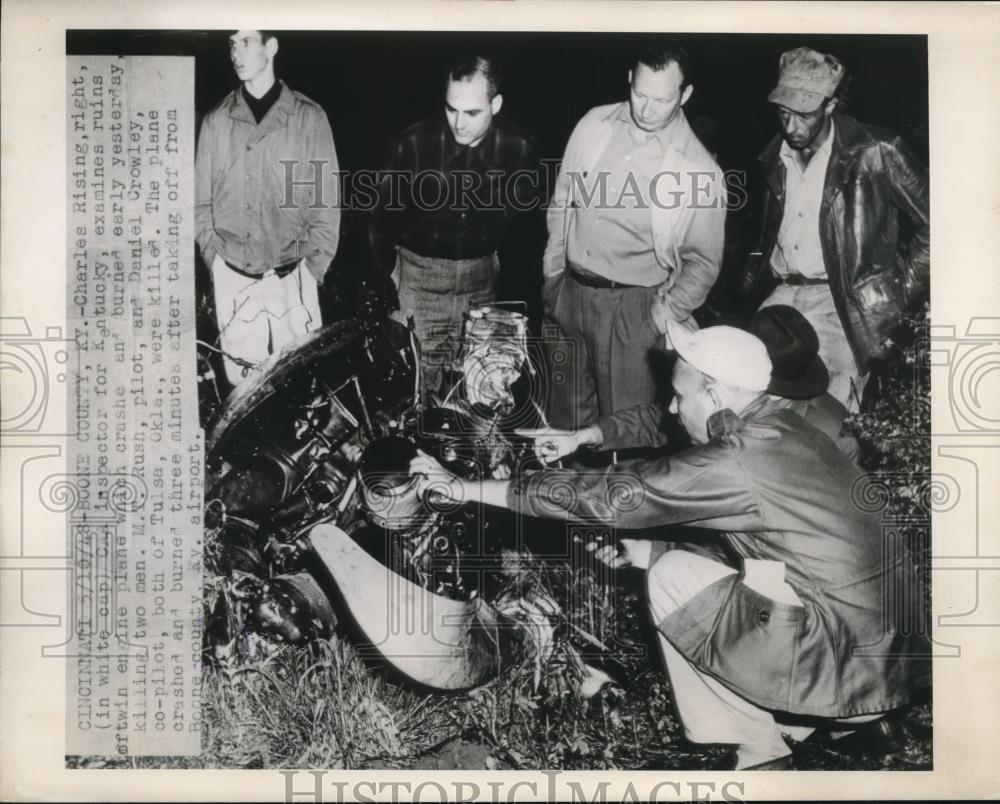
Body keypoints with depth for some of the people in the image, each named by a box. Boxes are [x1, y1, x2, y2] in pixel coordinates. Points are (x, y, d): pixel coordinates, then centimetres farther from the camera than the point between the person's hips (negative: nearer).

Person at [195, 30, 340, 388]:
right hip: (232, 279, 2)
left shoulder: (308, 117, 0)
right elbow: (201, 201, 10)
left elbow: (326, 200, 2)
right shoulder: (215, 121, 5)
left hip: (290, 276, -1)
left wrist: (314, 266, -3)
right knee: (242, 380, 6)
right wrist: (214, 260, 3)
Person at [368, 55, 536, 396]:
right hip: (419, 272, -2)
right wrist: (385, 279, -3)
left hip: (481, 275, 2)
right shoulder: (414, 142, -17)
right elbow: (384, 215, -4)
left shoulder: (518, 147, -11)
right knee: (416, 380, -1)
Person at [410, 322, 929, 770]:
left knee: (672, 579, 0)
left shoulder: (734, 463, -20)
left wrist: (466, 488, -9)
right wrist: (650, 552, 12)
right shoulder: (783, 432, 7)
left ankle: (758, 749, 10)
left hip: (847, 663, -9)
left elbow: (608, 494, -16)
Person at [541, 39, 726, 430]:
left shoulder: (700, 171, -11)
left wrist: (665, 317, -9)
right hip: (568, 291, 4)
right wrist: (551, 273, 12)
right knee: (565, 416, 15)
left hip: (631, 306, -4)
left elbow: (702, 261, -1)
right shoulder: (594, 125, 0)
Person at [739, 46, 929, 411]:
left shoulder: (874, 152, -9)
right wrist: (758, 278, 14)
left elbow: (932, 223, -3)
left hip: (842, 304, -5)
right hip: (781, 296, 6)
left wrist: (904, 290, -3)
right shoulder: (777, 156, 11)